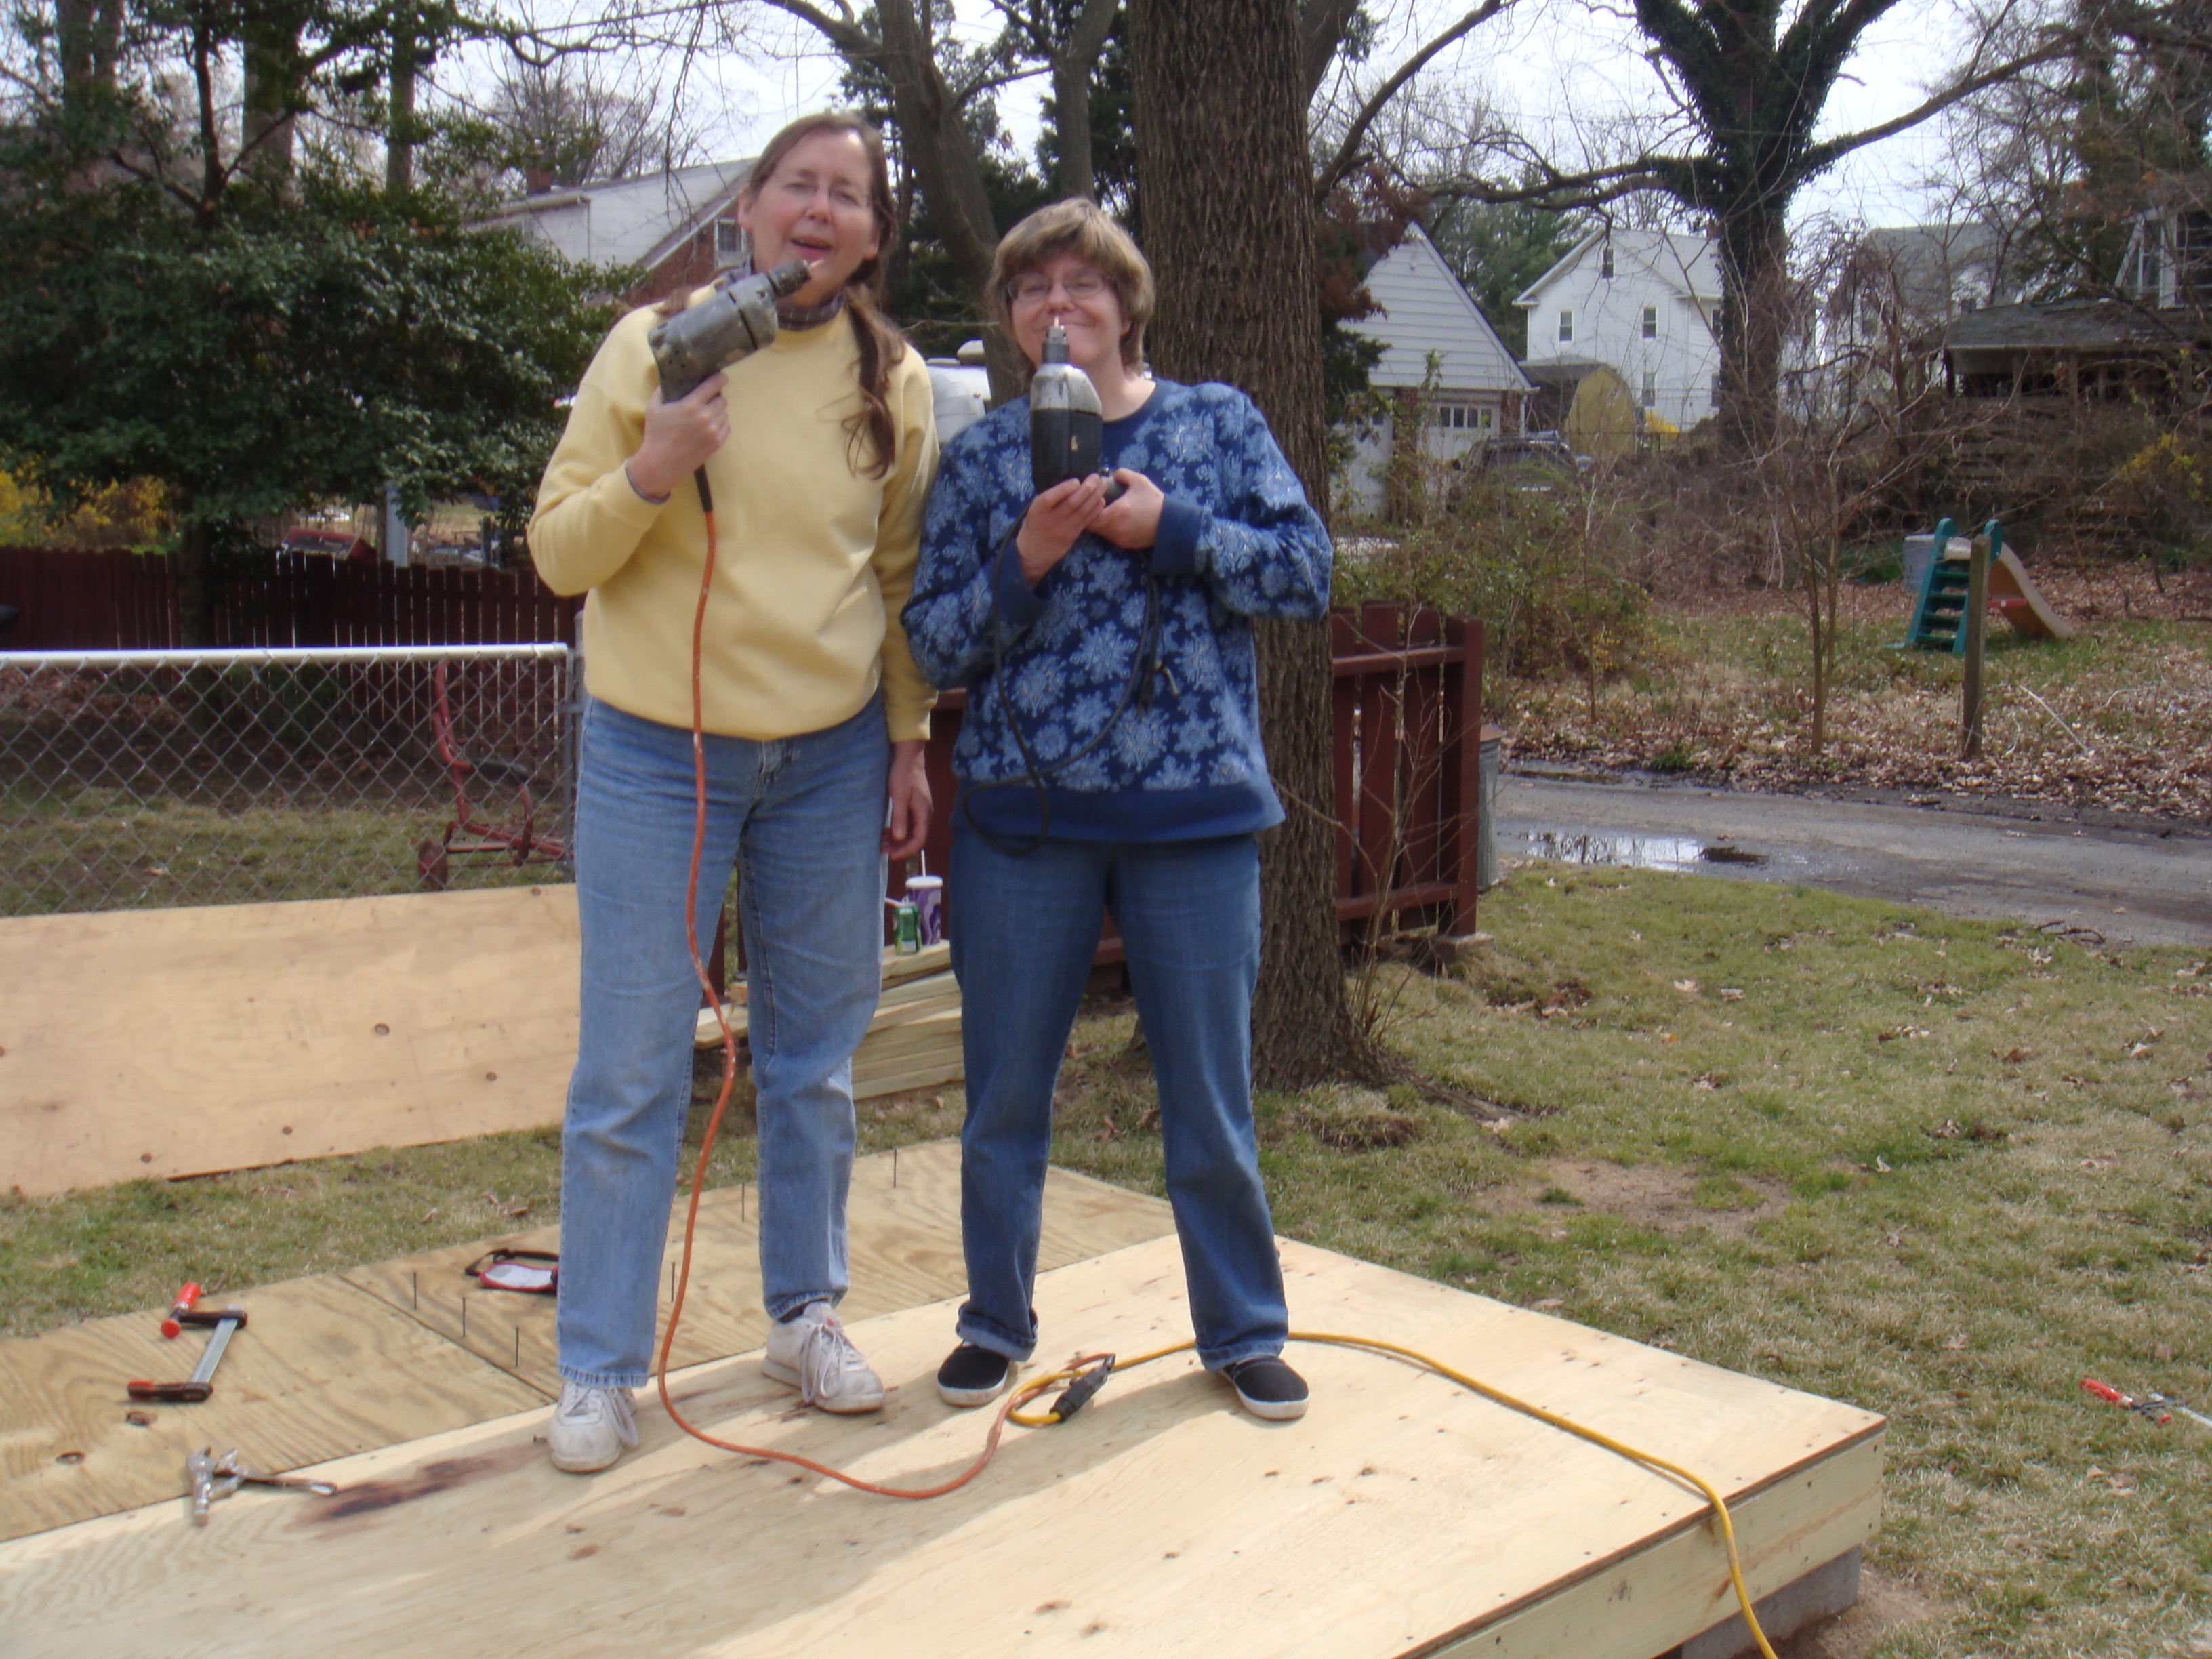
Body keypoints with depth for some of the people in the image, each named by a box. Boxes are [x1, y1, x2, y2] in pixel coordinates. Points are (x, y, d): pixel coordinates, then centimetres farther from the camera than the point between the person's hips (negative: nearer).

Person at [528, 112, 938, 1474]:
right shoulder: (654, 346, -3)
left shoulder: (893, 381, 4)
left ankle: (806, 1313, 30)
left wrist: (910, 741, 8)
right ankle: (600, 1369, 14)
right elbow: (559, 554, -2)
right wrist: (653, 474, -20)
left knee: (816, 1057, 12)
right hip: (657, 751, -2)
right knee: (631, 1070, 1)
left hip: (831, 759, 3)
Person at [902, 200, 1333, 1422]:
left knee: (1211, 1094, 8)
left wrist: (1167, 529, -13)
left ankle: (1242, 1330, 26)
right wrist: (1024, 562, -15)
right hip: (1023, 815, 1)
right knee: (1004, 1094, 11)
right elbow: (934, 645, 1)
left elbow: (1308, 571, -3)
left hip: (1194, 811, -1)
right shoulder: (980, 457, 6)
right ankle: (997, 1324, 29)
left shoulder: (1218, 424, 5)